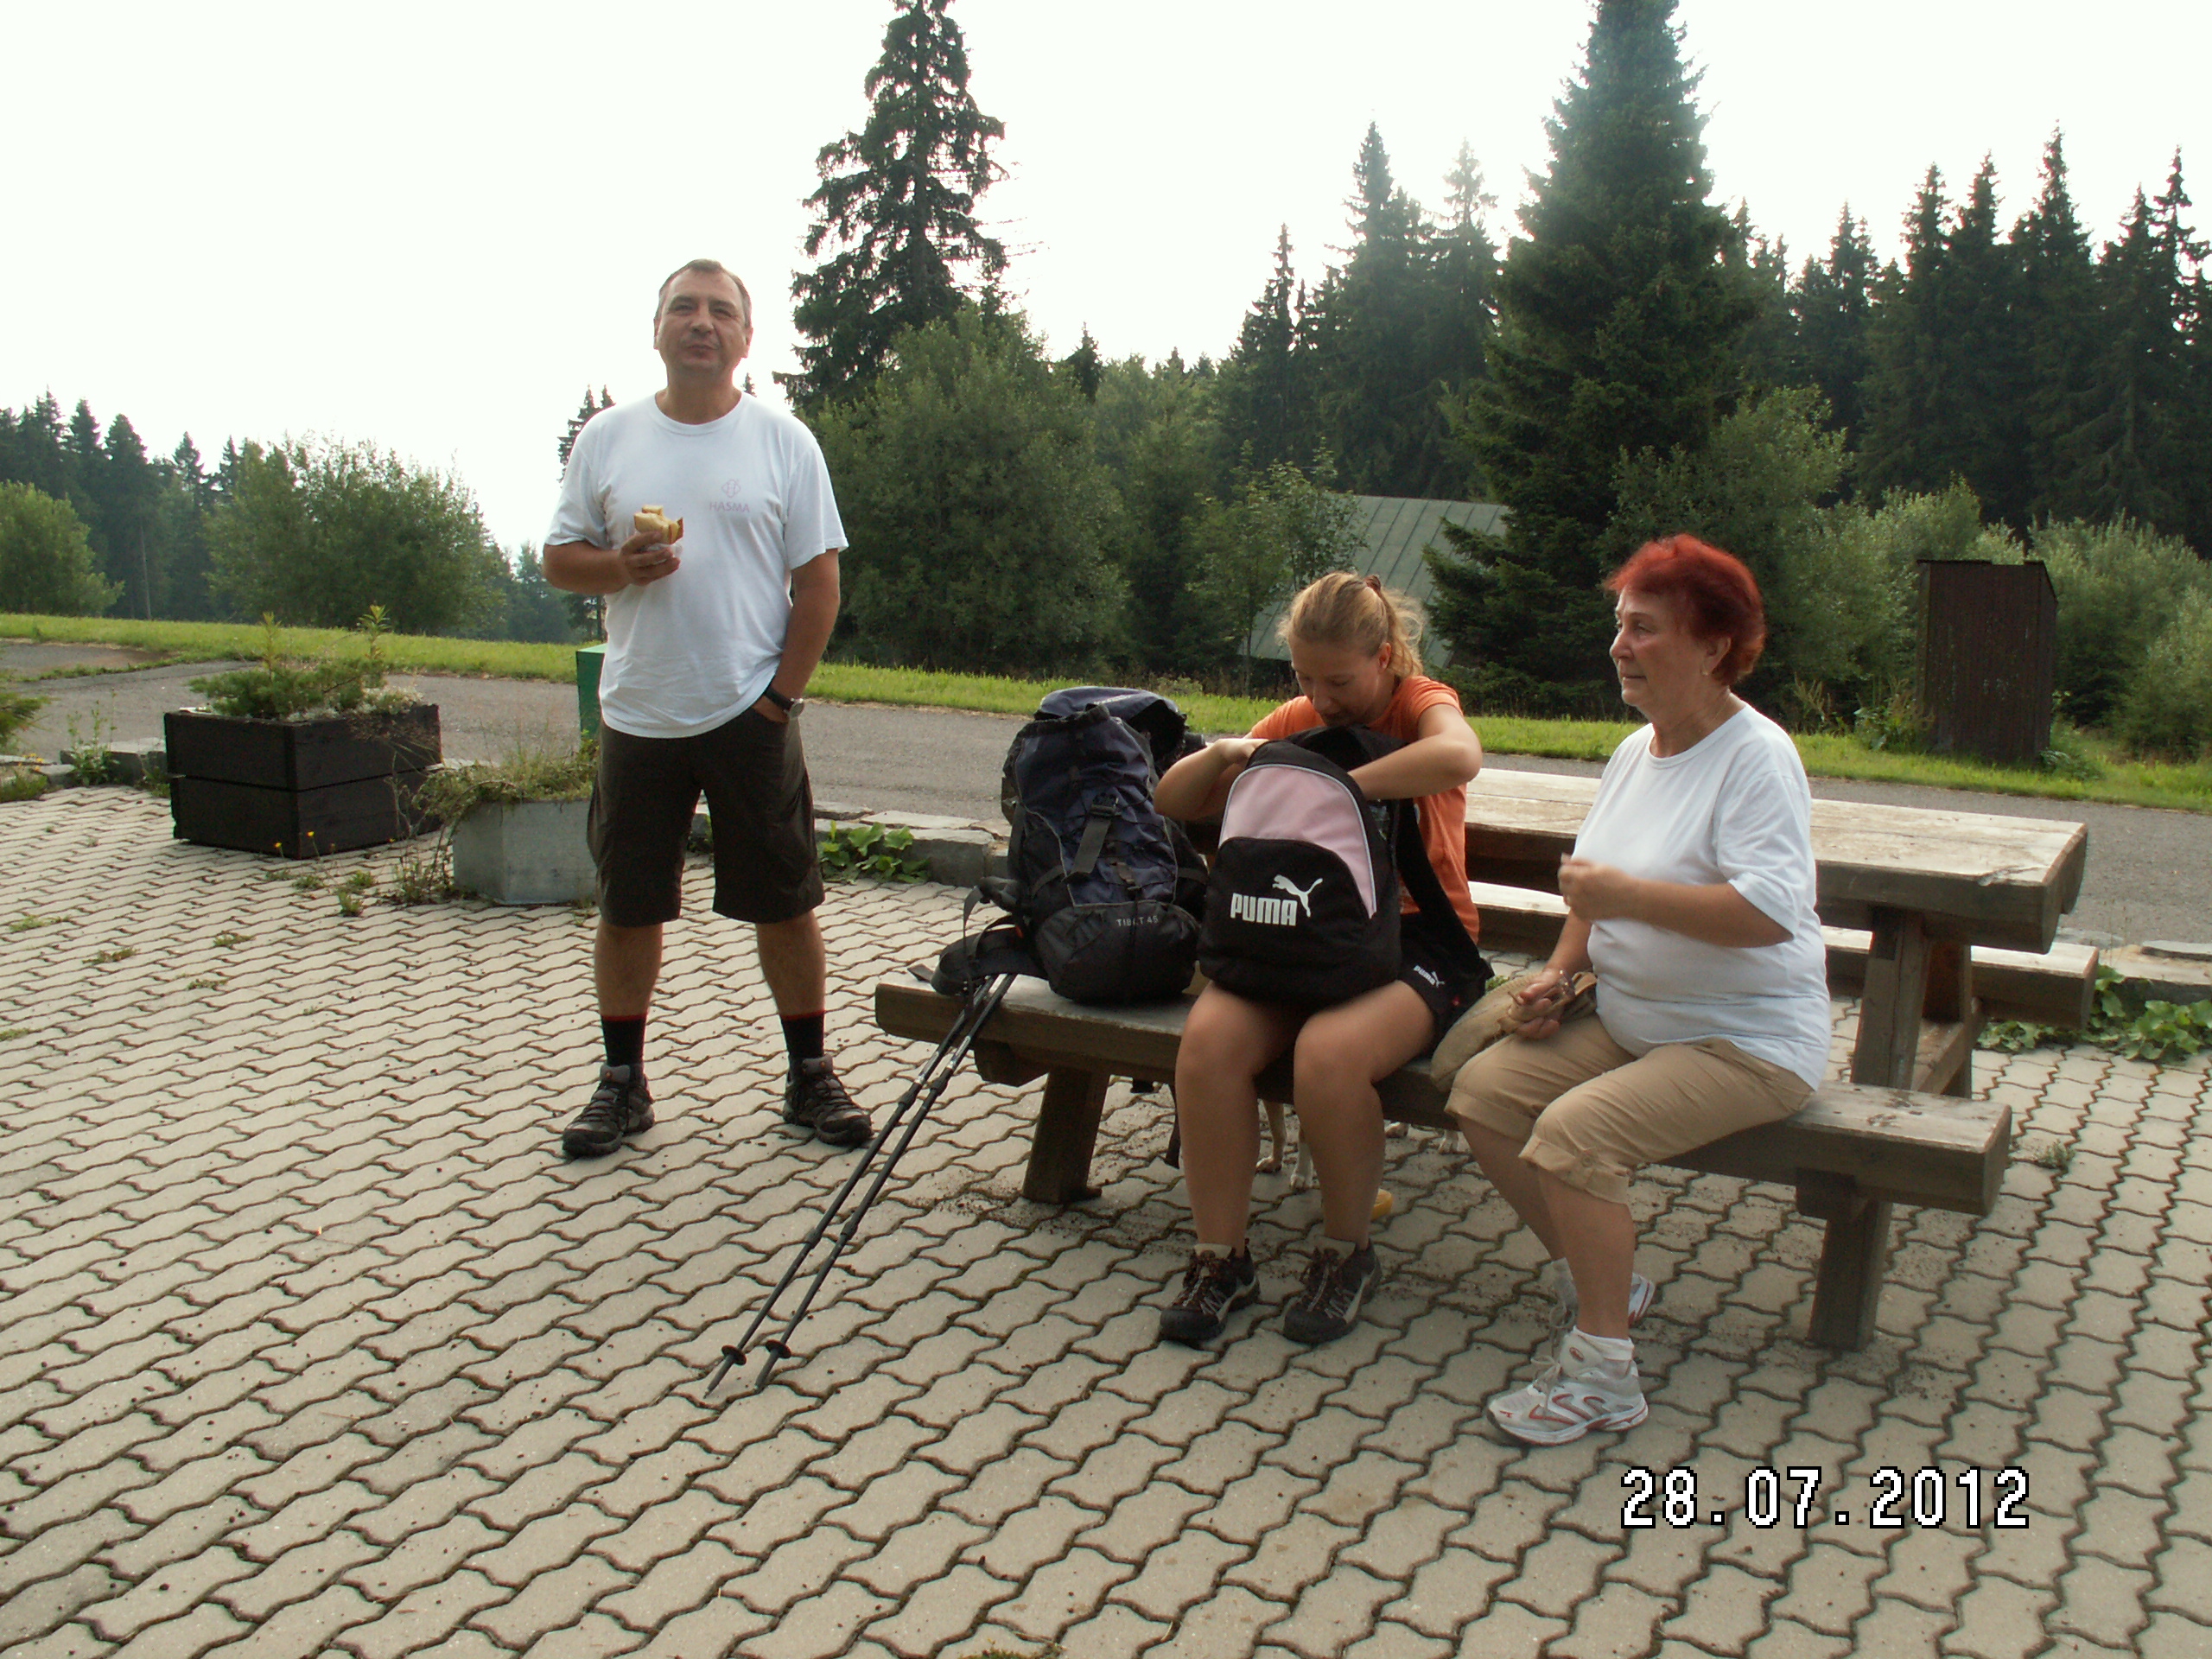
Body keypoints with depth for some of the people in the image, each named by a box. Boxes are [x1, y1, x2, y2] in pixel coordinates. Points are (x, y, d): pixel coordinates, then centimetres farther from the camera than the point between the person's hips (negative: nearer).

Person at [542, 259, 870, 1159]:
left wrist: (782, 695, -7)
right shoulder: (609, 437, 6)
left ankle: (809, 1075, 19)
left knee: (784, 903, 4)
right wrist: (620, 565, -13)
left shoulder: (784, 441, 2)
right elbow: (559, 559, 9)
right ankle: (622, 1082, 24)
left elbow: (818, 579, 0)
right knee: (627, 907, 9)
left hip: (751, 716, -2)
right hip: (637, 715, 2)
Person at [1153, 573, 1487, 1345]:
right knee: (1209, 1035, -25)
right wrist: (1223, 753, -7)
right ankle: (1221, 1258, -10)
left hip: (1417, 942, -4)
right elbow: (1173, 803, 14)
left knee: (1329, 1051, -34)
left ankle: (1347, 1252, -7)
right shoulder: (1296, 720, 11)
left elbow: (1458, 756, -31)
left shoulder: (1422, 703, -3)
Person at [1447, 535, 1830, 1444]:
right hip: (1629, 1020, 9)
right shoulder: (1636, 749, 11)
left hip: (1745, 1041, -8)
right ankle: (1601, 1278, 10)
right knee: (1481, 1089, -7)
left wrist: (1627, 894, -26)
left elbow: (1771, 912, -28)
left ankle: (1602, 1370, -12)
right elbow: (1596, 886, 21)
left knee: (1573, 1132, -28)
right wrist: (1560, 969, 5)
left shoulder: (1757, 756, -15)